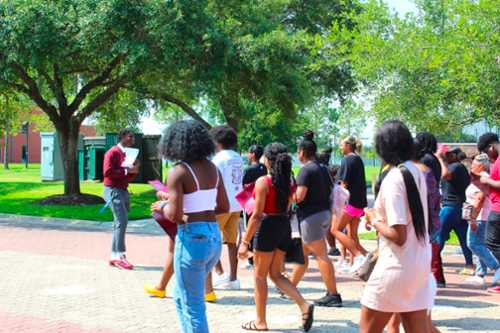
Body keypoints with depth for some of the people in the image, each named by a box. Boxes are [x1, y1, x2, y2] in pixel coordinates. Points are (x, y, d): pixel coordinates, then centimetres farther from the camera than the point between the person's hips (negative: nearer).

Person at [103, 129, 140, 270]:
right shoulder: (113, 152, -10)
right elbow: (108, 172, -21)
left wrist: (135, 168, 4)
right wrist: (127, 170, -20)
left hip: (124, 191, 9)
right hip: (113, 190, -9)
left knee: (120, 223, 9)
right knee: (122, 221, -16)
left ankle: (114, 257, 15)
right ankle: (118, 255, -14)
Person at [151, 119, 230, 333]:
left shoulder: (178, 172, -13)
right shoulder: (213, 169, 8)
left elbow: (175, 215, -18)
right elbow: (224, 207, 12)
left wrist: (162, 207, 2)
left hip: (192, 239, -8)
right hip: (214, 237, 8)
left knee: (193, 307, 5)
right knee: (181, 297, 26)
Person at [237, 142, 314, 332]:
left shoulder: (263, 182, -14)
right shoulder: (290, 181, 6)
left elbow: (257, 215, -17)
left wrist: (245, 241, -13)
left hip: (268, 226, -7)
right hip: (285, 226, 7)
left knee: (260, 276, 8)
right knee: (276, 274, 18)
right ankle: (304, 305, 1)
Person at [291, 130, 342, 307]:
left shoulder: (306, 169, -14)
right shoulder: (324, 168, 12)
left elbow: (299, 196, -20)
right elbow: (331, 191, 17)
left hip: (311, 215, -9)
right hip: (325, 212, 9)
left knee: (320, 255, -6)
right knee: (302, 251, 18)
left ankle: (333, 295, -5)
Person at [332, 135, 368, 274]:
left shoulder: (348, 160, -11)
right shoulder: (359, 160, 16)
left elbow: (344, 183, -15)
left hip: (350, 201, -9)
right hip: (360, 202, 9)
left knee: (335, 229, -4)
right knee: (352, 234, 10)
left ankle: (358, 255, -13)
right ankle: (353, 265, 10)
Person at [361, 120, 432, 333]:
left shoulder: (393, 178, -18)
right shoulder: (417, 173, 6)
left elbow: (398, 236, -22)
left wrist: (374, 221, -6)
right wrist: (378, 215, 15)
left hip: (396, 266, -8)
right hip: (421, 264, 8)